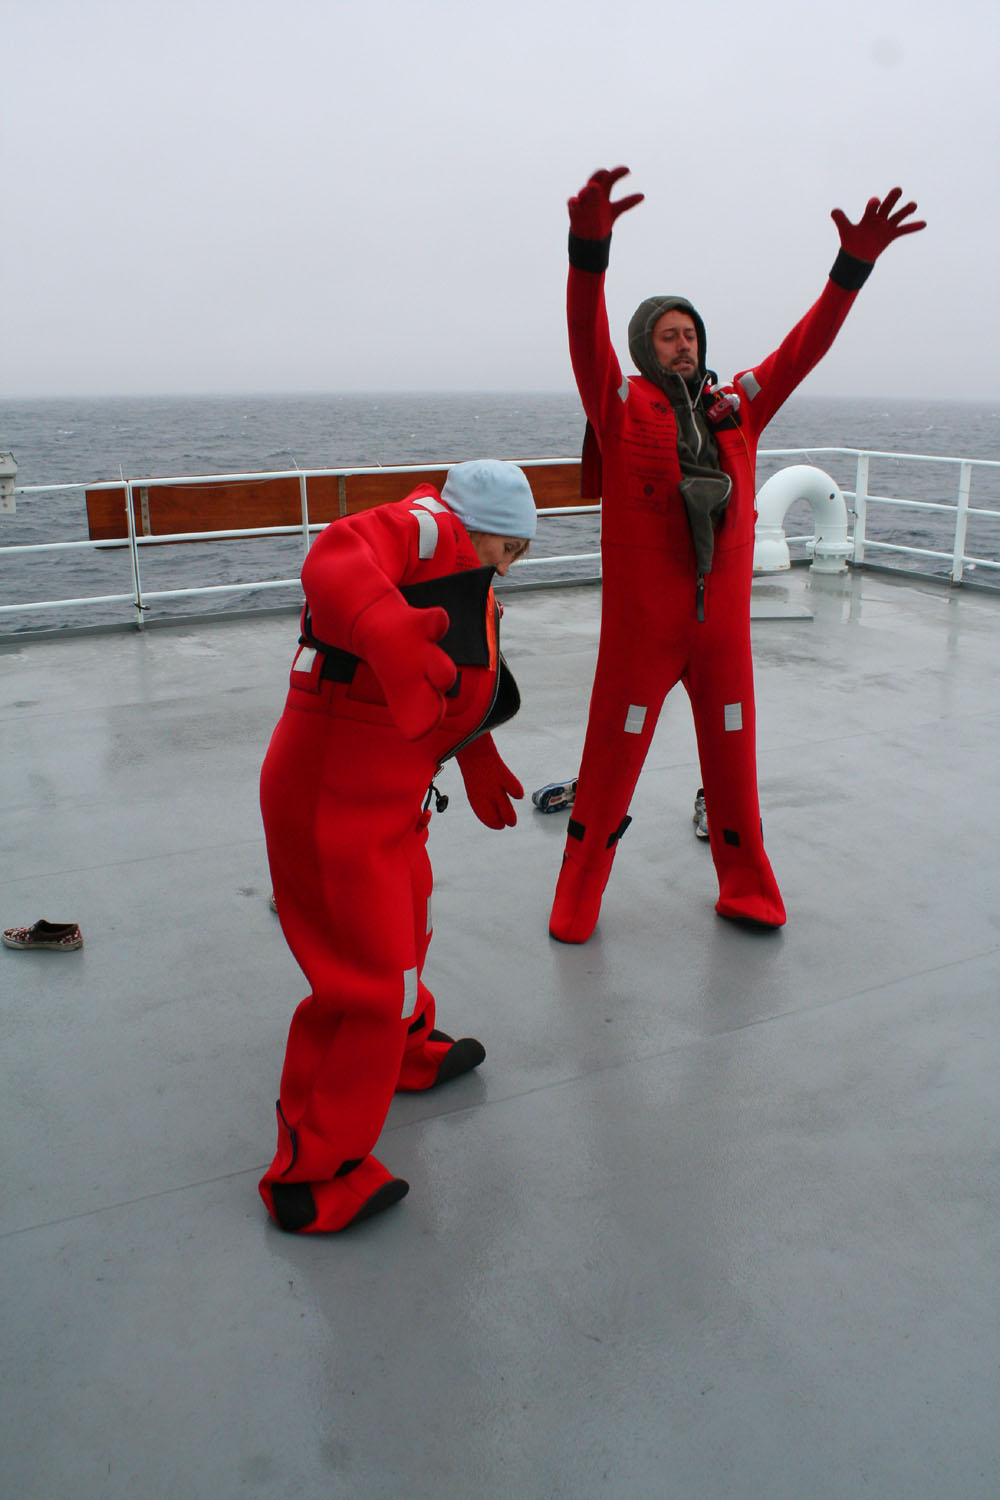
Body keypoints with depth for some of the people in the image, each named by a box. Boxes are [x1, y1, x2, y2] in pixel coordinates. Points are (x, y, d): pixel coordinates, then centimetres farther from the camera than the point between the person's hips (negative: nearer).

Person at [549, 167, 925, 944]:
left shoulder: (738, 406, 10)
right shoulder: (621, 406, -2)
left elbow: (804, 348, 5)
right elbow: (587, 336, -18)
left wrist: (856, 263, -7)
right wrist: (590, 242, -35)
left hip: (723, 619, 4)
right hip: (640, 624, -4)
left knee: (732, 762, 15)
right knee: (610, 763, 4)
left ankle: (748, 892, 32)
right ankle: (576, 905, 19)